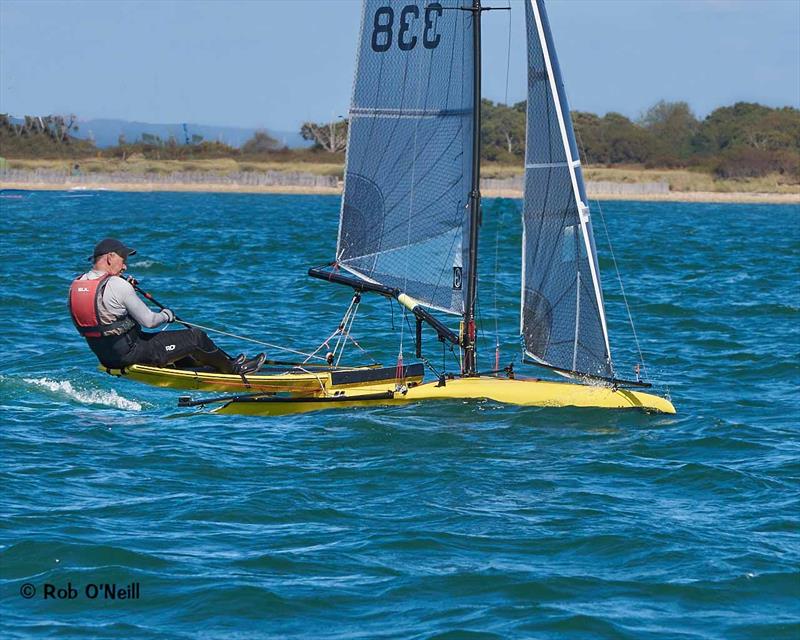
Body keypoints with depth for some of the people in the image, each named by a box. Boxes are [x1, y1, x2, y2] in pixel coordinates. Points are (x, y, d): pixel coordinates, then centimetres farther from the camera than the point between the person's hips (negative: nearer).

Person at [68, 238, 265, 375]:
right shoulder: (118, 286, -24)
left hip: (104, 355, 9)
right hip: (130, 355, -9)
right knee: (195, 337, 2)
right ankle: (234, 369, 24)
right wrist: (166, 316, 3)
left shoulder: (76, 285, 1)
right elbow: (148, 321, -19)